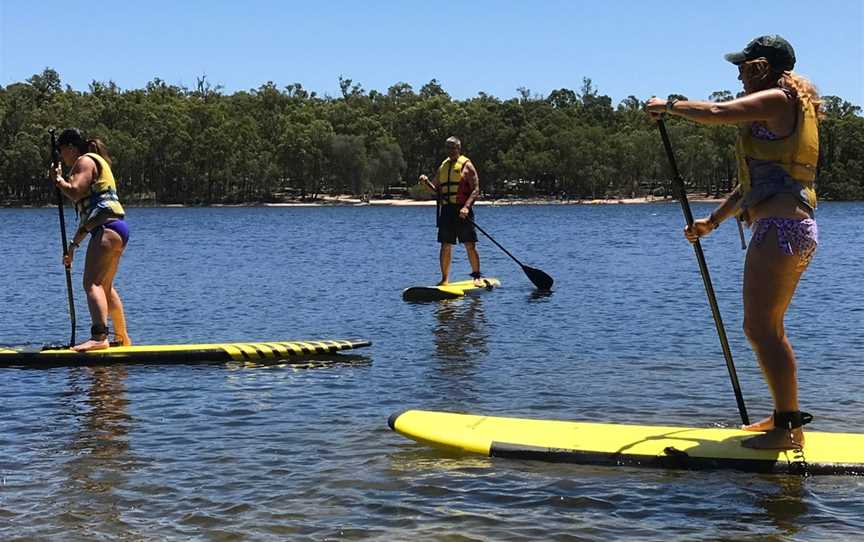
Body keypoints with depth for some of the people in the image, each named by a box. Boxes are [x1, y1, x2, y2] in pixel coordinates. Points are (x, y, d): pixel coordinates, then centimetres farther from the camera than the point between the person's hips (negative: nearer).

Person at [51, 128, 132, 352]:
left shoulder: (84, 161, -2)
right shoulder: (96, 163, 28)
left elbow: (75, 192, -19)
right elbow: (87, 215, 28)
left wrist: (59, 180, 0)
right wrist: (74, 244, 27)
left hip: (107, 228, -11)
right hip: (114, 228, 11)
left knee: (92, 283, -20)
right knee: (105, 287, 21)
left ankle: (99, 337, -33)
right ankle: (123, 339, 31)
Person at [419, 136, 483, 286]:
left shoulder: (466, 165, -1)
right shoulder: (443, 167, 17)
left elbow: (476, 189, -8)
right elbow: (437, 190, 20)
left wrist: (466, 207, -21)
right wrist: (427, 182, 0)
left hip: (462, 211, -5)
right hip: (446, 210, 5)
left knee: (470, 246, -4)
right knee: (445, 247, 5)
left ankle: (477, 276, 5)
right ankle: (444, 279, 11)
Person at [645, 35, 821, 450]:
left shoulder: (777, 100, -8)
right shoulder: (784, 111, 23)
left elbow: (717, 113, -19)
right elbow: (754, 181, 27)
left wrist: (669, 106, -3)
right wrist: (712, 221, 28)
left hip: (779, 229, -11)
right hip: (797, 230, 11)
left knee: (761, 329, -9)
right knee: (768, 329, 17)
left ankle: (789, 428, -6)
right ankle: (785, 417, 24)